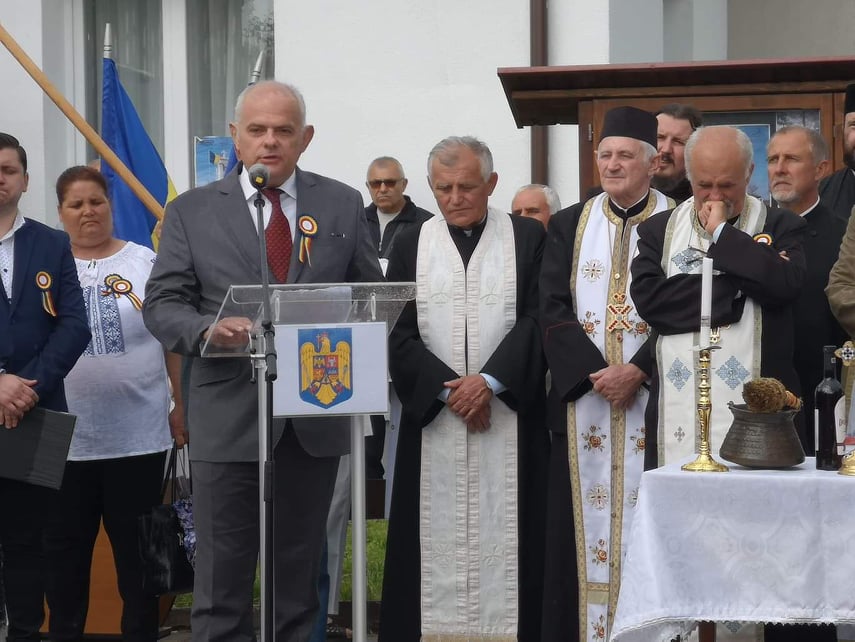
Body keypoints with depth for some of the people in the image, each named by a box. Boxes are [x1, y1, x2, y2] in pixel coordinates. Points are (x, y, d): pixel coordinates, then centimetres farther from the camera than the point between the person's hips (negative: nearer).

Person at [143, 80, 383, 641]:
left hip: (317, 412, 2)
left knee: (300, 570, 11)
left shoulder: (344, 206, 8)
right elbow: (162, 302, 1)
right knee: (223, 575, 0)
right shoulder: (192, 211, 4)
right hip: (229, 414, -1)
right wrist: (207, 331, -19)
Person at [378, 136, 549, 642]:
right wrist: (447, 389, -10)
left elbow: (537, 320, -4)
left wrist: (489, 380, -15)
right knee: (438, 539, 1)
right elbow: (398, 333, 2)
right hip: (432, 413, 1)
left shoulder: (528, 238, 4)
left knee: (504, 533, -1)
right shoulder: (412, 245, 8)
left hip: (510, 412, -1)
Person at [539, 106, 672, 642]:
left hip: (653, 399, -2)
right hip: (583, 398, 2)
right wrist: (595, 373, -10)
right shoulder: (569, 226, 10)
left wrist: (637, 371, -15)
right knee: (583, 522, 1)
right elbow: (553, 309, 2)